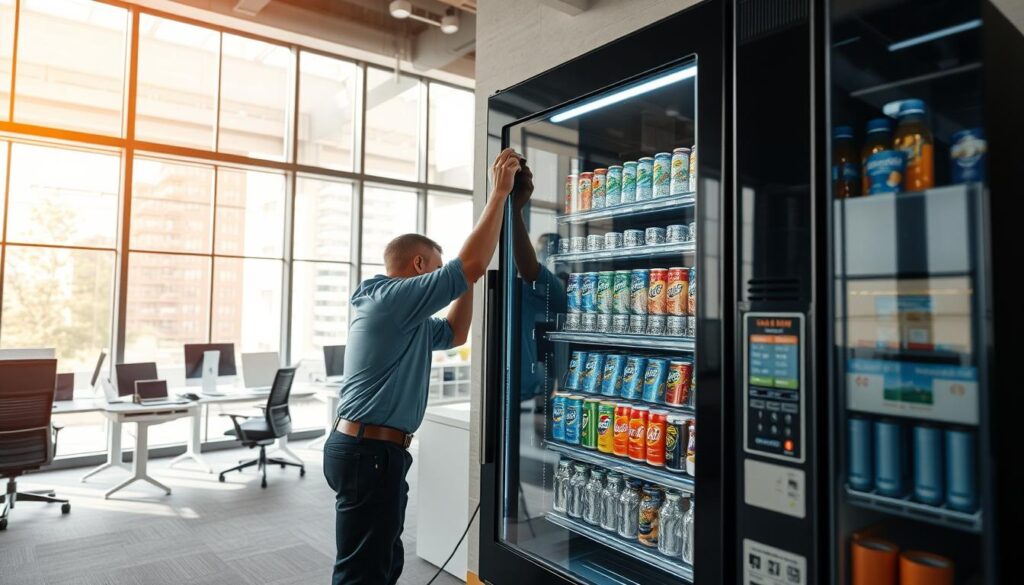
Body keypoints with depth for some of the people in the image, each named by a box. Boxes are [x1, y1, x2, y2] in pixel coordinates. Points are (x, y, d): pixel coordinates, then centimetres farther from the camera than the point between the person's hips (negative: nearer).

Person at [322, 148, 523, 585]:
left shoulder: (401, 314, 18)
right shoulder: (392, 296, -14)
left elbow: (453, 334, 27)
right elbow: (472, 265, -21)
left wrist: (468, 283, 18)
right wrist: (499, 193, -13)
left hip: (370, 450, 11)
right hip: (370, 453, -10)